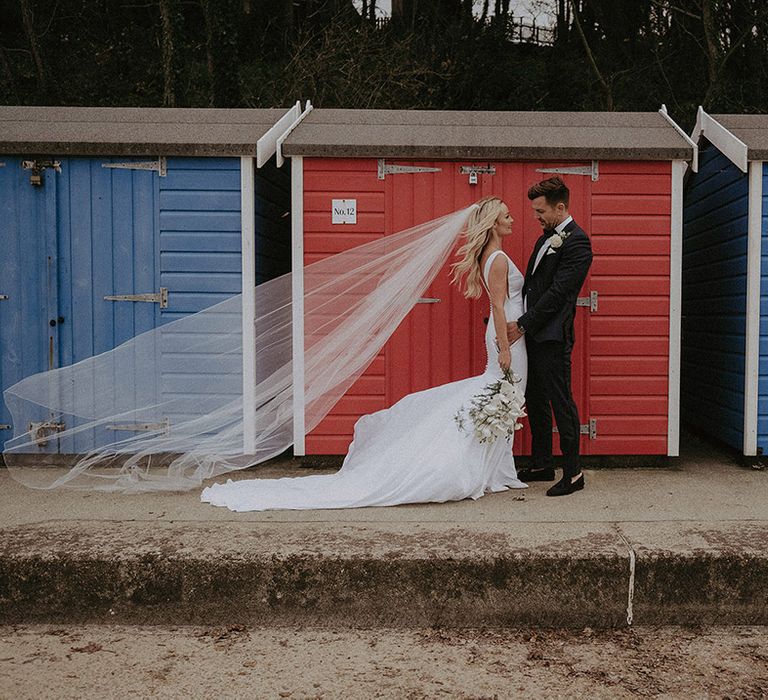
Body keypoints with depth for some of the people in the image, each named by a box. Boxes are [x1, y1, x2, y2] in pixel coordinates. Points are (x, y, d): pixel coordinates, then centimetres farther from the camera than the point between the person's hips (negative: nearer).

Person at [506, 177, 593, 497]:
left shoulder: (576, 242, -13)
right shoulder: (546, 237, 16)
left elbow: (557, 292, -18)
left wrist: (522, 325, -16)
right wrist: (519, 323, 11)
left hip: (552, 337, -10)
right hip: (533, 333, 10)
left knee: (561, 402, -2)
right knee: (536, 402, 15)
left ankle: (573, 473, 8)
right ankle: (541, 465, 27)